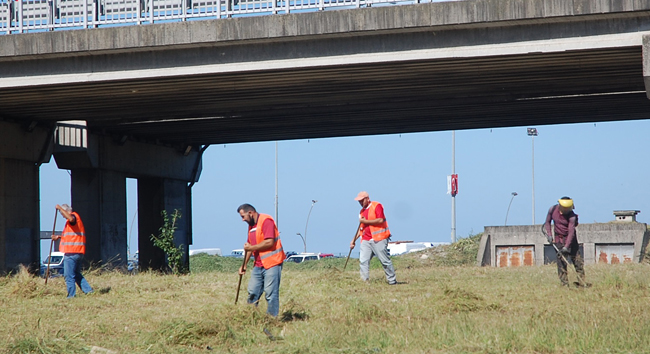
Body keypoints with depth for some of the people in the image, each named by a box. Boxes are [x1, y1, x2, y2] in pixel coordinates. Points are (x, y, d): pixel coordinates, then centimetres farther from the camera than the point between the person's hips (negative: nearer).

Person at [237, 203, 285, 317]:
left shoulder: (266, 221, -11)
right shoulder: (251, 225, 17)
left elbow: (269, 242, -22)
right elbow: (249, 246, 25)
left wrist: (252, 248, -12)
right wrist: (244, 265, 18)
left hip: (271, 264, -9)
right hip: (258, 265, 9)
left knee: (271, 294, -7)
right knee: (253, 292, 7)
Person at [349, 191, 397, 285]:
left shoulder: (377, 206, -3)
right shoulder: (362, 211, 20)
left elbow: (380, 220, -16)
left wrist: (365, 221, -12)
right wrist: (354, 240, 18)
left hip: (378, 239, -7)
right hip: (366, 240, 7)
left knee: (385, 260, -3)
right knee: (363, 261, -7)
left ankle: (392, 281, 4)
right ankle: (364, 281, -7)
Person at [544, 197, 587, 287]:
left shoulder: (572, 216, -19)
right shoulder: (553, 210, -8)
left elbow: (571, 232, -22)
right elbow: (547, 222, 9)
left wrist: (566, 246, -29)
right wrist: (549, 234, -2)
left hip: (571, 239, -2)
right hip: (559, 240, 2)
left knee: (577, 260, -3)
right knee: (561, 262, -3)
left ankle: (582, 282, 2)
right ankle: (565, 284, -1)